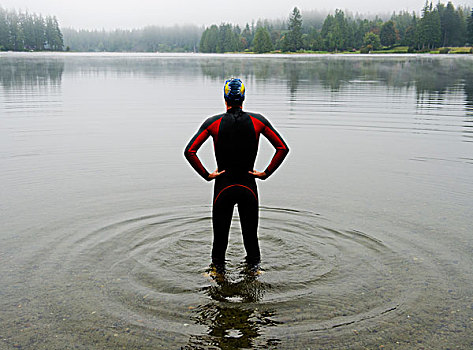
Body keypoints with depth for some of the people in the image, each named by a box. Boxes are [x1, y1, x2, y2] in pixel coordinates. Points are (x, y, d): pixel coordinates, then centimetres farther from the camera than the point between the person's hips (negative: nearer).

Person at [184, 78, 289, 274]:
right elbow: (282, 148, -3)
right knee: (251, 235, 17)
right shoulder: (257, 121, -1)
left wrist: (206, 175, -5)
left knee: (220, 236, 14)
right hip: (249, 187, 1)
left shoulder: (213, 123, -4)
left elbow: (190, 151, -11)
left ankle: (219, 272, 26)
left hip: (223, 187, -1)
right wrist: (266, 173, 0)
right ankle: (254, 269, 28)